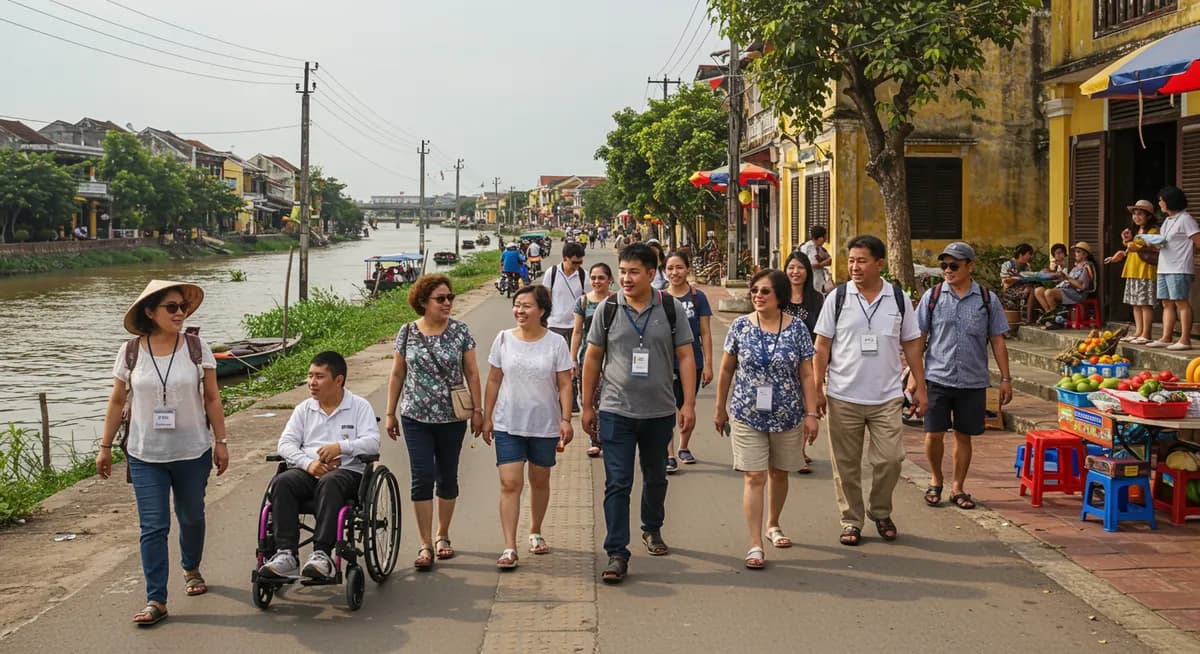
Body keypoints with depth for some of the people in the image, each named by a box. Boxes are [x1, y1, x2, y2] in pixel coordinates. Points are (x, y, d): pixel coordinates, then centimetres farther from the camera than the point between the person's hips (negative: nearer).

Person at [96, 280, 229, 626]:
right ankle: (156, 600, -1)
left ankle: (191, 568, 43)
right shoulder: (131, 352, -3)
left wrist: (221, 441, -2)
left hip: (192, 452, 1)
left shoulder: (196, 348, -4)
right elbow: (117, 402, 4)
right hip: (145, 455, -1)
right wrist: (105, 446, 5)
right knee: (153, 527, -4)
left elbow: (212, 399, 0)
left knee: (191, 516, 16)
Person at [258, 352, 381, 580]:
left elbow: (372, 442, -4)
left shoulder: (359, 406, 9)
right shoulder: (304, 409, 20)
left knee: (328, 483, -38)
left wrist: (341, 447, -21)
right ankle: (286, 554, -35)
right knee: (282, 482, -29)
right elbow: (285, 443, 8)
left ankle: (321, 554, -44)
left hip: (347, 471, -3)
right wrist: (308, 463, -12)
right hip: (307, 471, 4)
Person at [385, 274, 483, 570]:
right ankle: (426, 545, 0)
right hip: (416, 417, 0)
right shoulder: (407, 333, -1)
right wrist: (391, 414, 7)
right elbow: (397, 375, 6)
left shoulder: (460, 331, -2)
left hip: (451, 418, 1)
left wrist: (477, 409, -2)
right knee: (422, 477, -5)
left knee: (447, 476, 10)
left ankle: (442, 536, 27)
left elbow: (471, 372, 2)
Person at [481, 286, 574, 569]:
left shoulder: (555, 343, -4)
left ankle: (535, 532, 36)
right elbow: (493, 381, 6)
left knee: (539, 482, 15)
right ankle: (509, 548, -9)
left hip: (545, 425, 0)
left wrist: (566, 419, -11)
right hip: (508, 425, 0)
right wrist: (487, 418, 6)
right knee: (510, 484, -9)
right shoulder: (504, 339, 0)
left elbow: (564, 385, -3)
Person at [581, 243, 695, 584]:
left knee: (655, 477, 19)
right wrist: (587, 406, 4)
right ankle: (616, 554, -4)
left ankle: (652, 529, 42)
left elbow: (685, 357, 0)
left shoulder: (671, 308, -1)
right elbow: (593, 359, 5)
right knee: (617, 484, -6)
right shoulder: (607, 309, -1)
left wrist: (689, 403, -6)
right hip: (616, 412, -1)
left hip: (660, 412, 2)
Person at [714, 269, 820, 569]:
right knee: (754, 478, -5)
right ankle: (755, 544, -4)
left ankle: (773, 525, 39)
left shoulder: (797, 328, -4)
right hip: (748, 416, -1)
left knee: (779, 474, 16)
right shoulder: (740, 326, -3)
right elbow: (727, 369, 5)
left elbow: (806, 375, -1)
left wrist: (811, 413, -5)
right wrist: (721, 408, 8)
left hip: (787, 417, 1)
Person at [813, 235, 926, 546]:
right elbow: (822, 346, 1)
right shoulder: (838, 298, -1)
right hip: (844, 397, -1)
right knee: (846, 464, 6)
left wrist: (920, 387, 7)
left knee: (890, 458, -2)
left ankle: (881, 513, 22)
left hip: (886, 397, 1)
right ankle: (851, 521, 20)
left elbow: (911, 345, 9)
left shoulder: (898, 299, 3)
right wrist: (818, 389, -3)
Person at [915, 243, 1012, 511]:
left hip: (973, 381, 1)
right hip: (937, 378, 0)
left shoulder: (987, 300, 3)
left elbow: (998, 341, 7)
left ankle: (957, 487, 23)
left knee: (964, 435, 8)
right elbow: (918, 338, 5)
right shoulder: (932, 296, 2)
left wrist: (1006, 379, 4)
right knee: (934, 434, 0)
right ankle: (935, 481, 23)